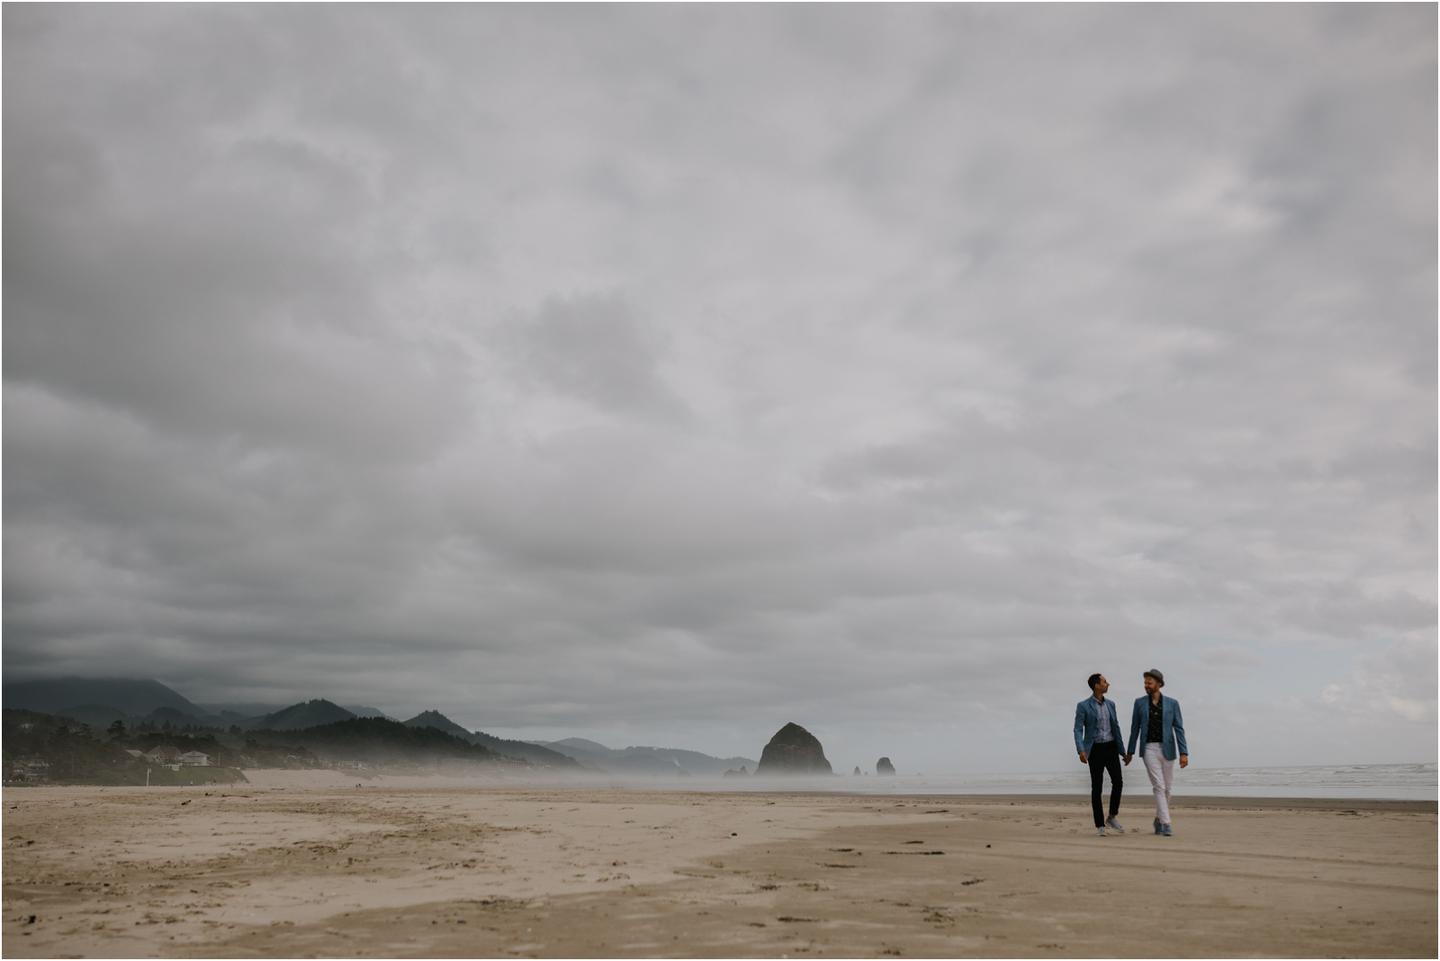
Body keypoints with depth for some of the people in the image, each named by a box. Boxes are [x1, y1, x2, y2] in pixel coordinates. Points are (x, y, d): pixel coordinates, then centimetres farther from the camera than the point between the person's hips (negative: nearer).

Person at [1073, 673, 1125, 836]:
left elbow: (1116, 727, 15)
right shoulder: (1083, 706, -6)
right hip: (1095, 749, -4)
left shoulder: (1110, 704, 10)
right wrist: (1081, 751, -22)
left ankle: (1112, 817, 11)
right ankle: (1100, 826, 6)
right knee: (1097, 787, -2)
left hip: (1111, 747, 4)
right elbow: (1078, 730, -10)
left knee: (1118, 782, -8)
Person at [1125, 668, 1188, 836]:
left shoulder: (1172, 703, 0)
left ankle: (1159, 819, 28)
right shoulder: (1140, 702, 2)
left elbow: (1179, 729, -2)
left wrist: (1184, 753, -10)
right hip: (1149, 749, -1)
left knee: (1166, 789, 10)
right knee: (1159, 787, -11)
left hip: (1167, 750, 1)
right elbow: (1135, 728, 8)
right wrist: (1130, 751, 11)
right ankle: (1165, 824, -11)